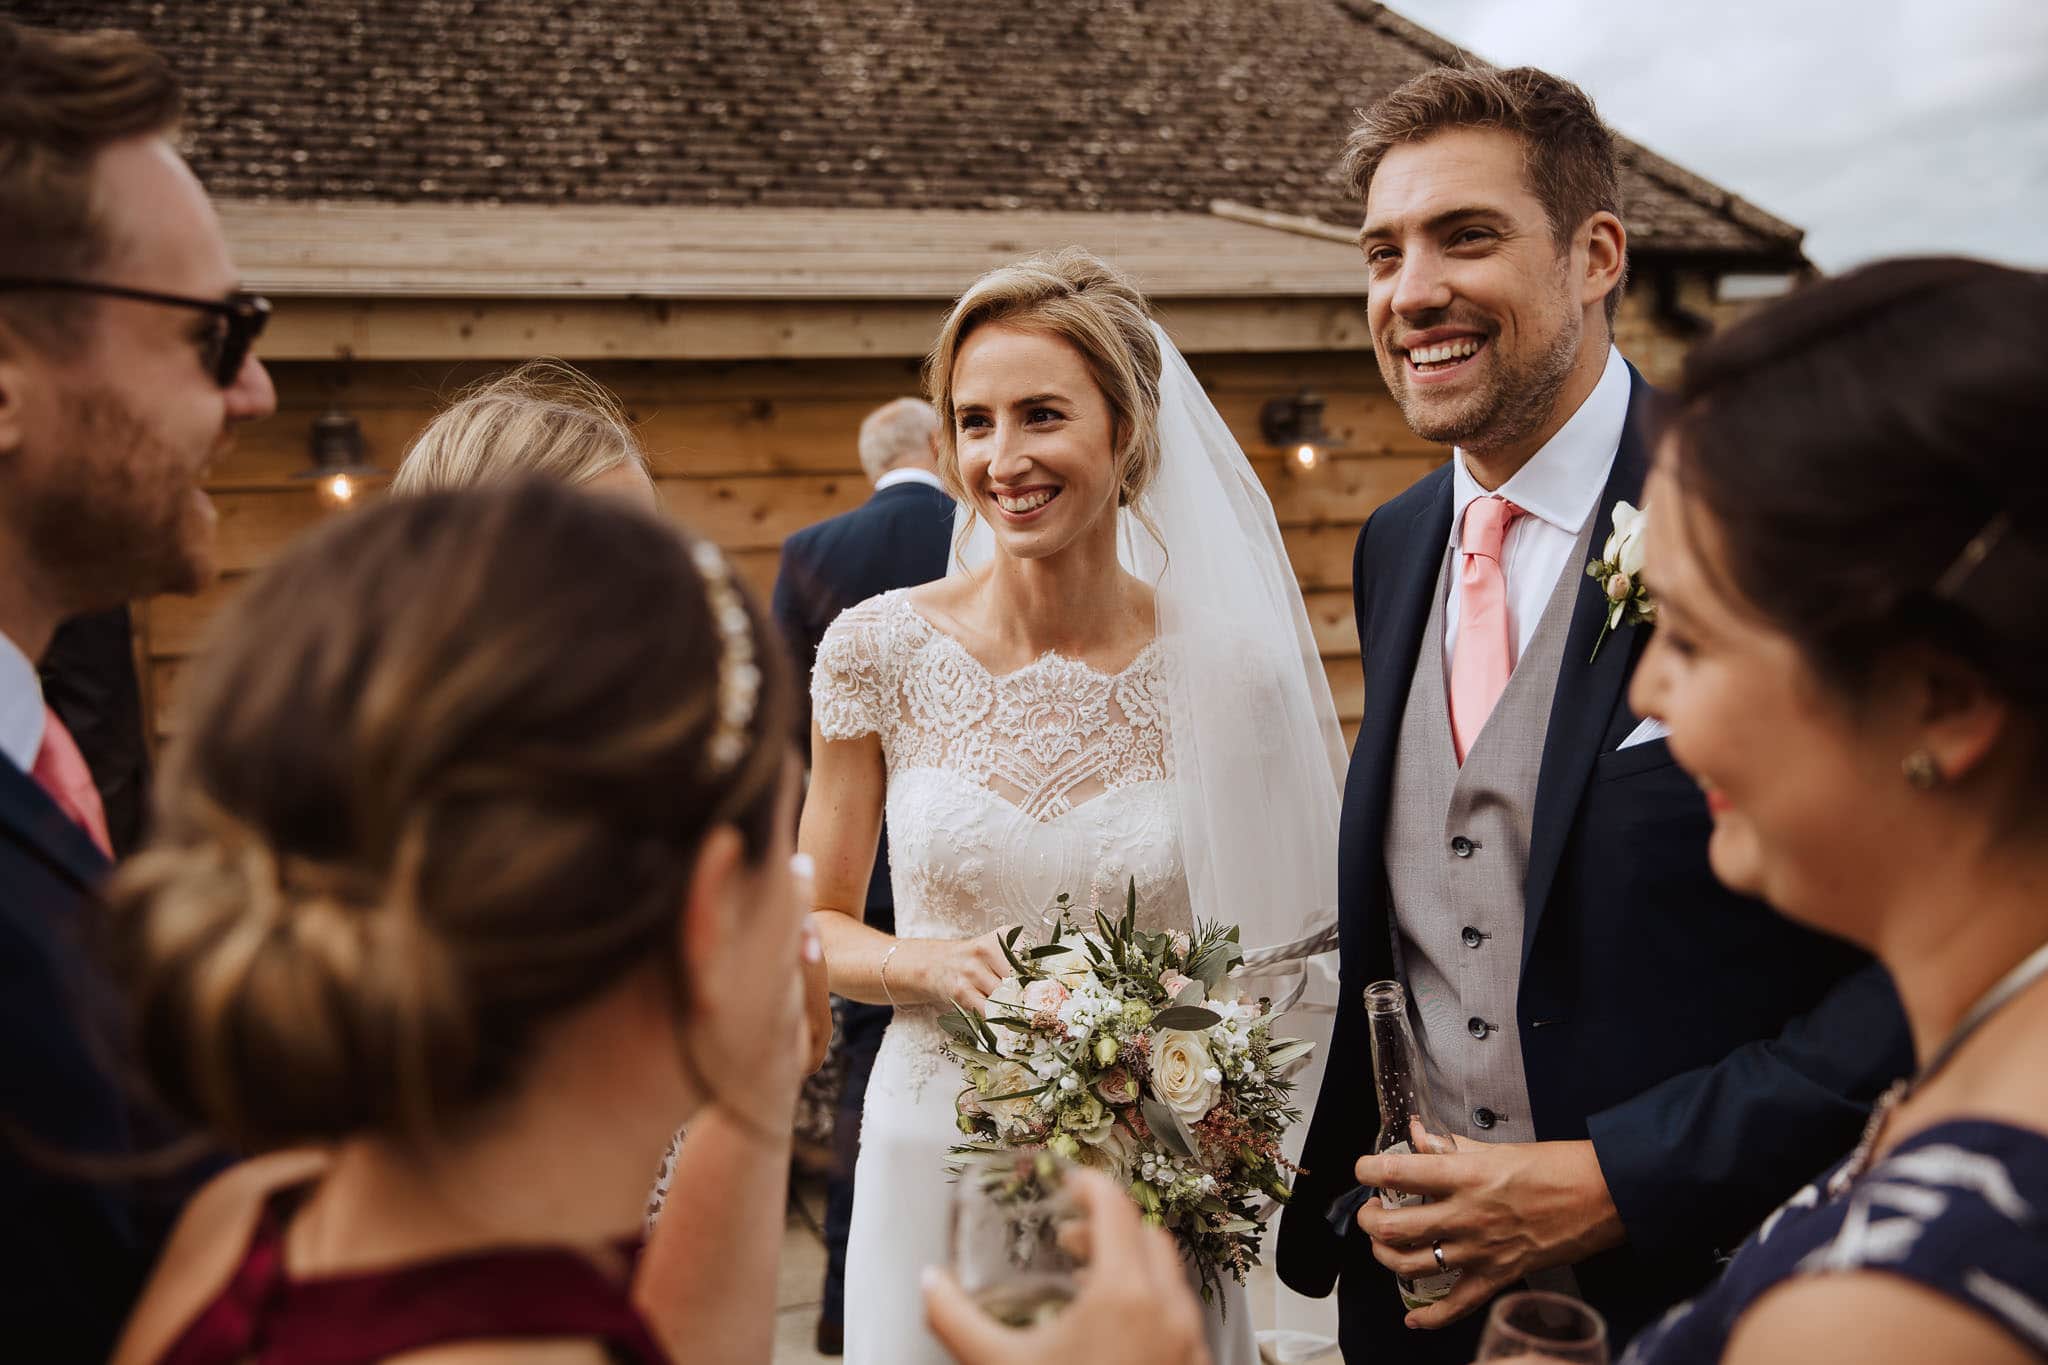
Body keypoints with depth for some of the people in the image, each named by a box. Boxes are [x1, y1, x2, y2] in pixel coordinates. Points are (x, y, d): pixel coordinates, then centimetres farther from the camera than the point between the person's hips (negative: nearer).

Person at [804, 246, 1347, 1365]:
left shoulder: (1222, 671, -9)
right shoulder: (879, 648, -8)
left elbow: (1253, 946, 6)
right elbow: (816, 924, 2)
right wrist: (924, 961, -18)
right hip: (935, 1165, 1)